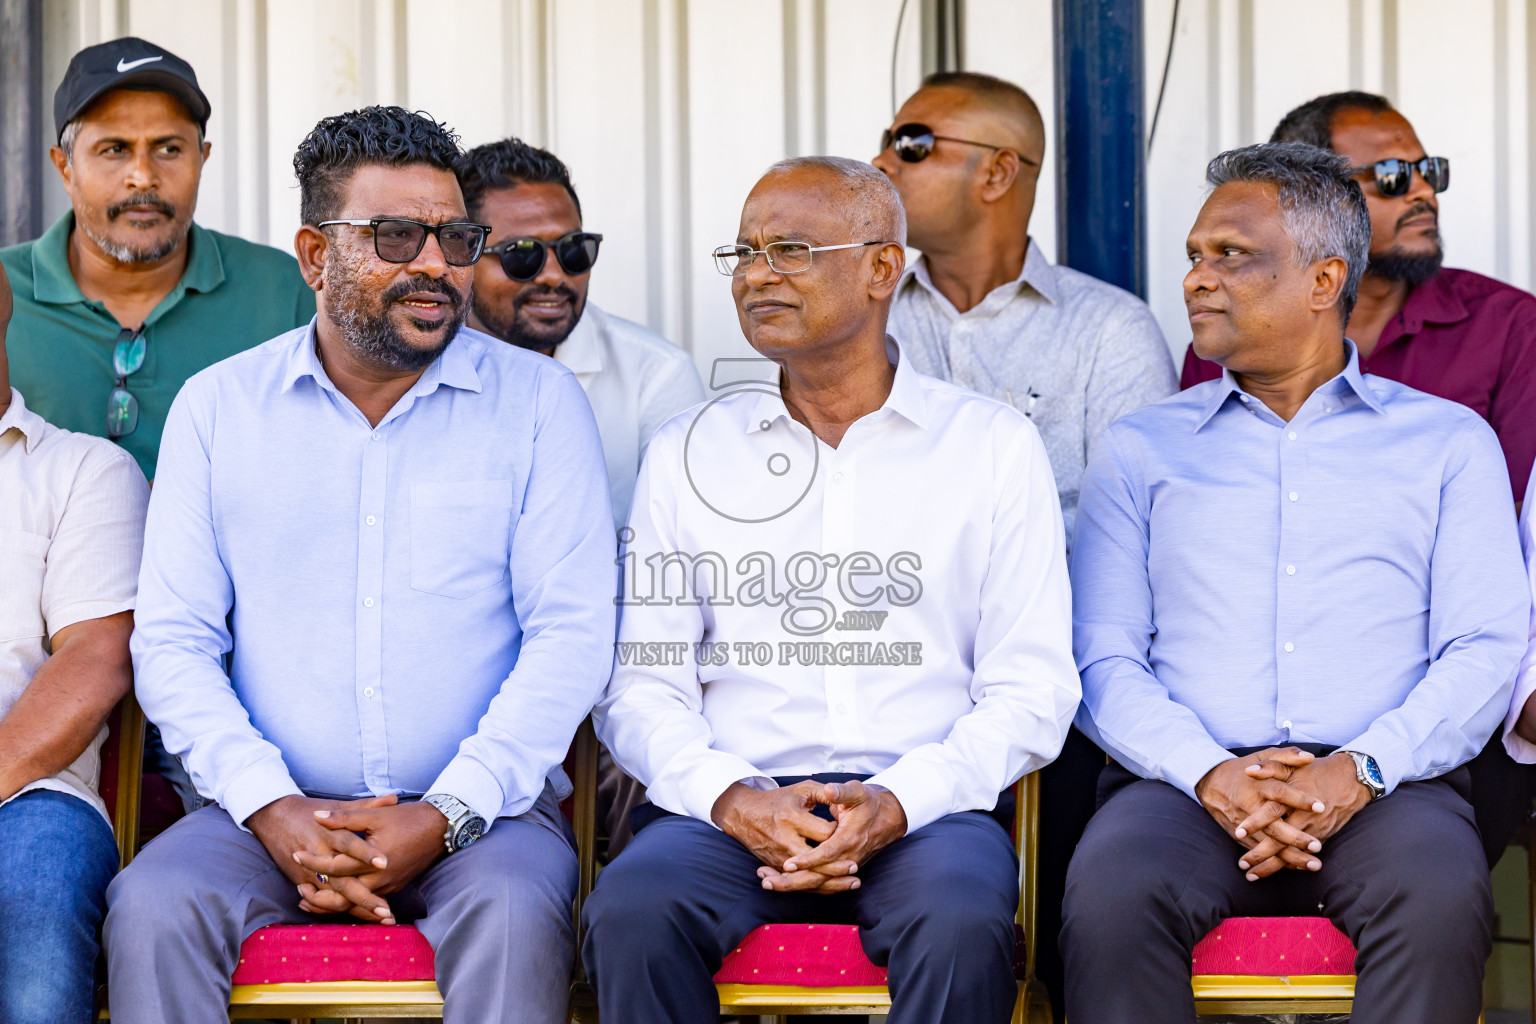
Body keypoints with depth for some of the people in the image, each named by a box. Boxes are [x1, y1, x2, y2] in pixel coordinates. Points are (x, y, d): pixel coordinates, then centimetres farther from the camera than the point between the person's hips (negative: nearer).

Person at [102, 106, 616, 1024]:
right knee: (154, 908, -29)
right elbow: (173, 641, 5)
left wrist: (445, 816, -14)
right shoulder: (217, 407, 9)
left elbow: (572, 635, -2)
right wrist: (271, 807, -12)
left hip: (482, 808, -1)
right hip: (272, 812, 1)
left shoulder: (539, 401, 5)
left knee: (512, 910, -34)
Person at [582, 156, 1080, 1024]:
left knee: (963, 925, -35)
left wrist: (897, 802, -13)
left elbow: (1032, 690, 4)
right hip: (735, 811, 1)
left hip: (925, 809, -1)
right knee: (630, 914, -31)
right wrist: (731, 797, -11)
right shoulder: (686, 454, 14)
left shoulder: (995, 446, 9)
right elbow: (644, 685, 10)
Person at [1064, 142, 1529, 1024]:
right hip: (1189, 781, 1)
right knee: (1110, 901, -33)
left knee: (1442, 902, -35)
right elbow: (1104, 656, 9)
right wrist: (1210, 773, -11)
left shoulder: (1449, 441, 16)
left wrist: (1363, 768, -12)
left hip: (1384, 784, -1)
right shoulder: (1142, 449, 19)